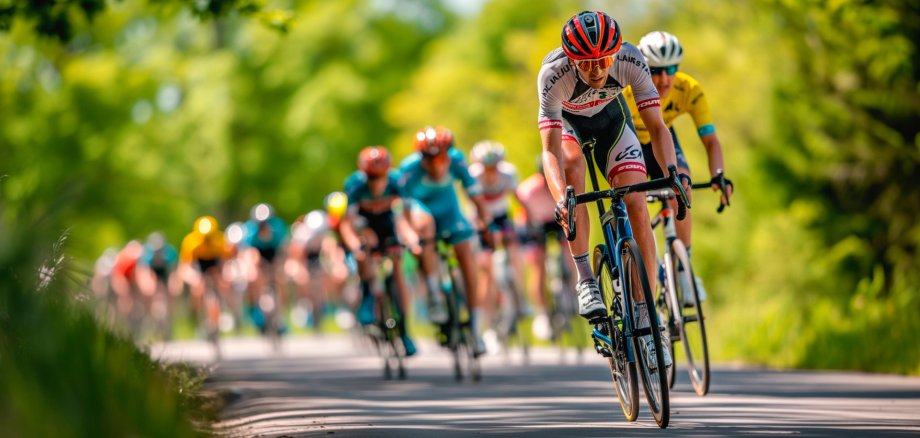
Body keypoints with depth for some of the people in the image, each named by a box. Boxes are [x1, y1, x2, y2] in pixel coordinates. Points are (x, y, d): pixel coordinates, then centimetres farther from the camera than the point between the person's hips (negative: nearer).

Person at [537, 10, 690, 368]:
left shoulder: (631, 61, -33)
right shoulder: (552, 75, -38)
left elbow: (656, 127, -31)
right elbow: (551, 150, -43)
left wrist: (672, 173, -48)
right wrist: (560, 198, -60)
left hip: (611, 117, 2)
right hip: (566, 121, -2)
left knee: (636, 205, -13)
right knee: (572, 166, -35)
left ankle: (645, 316, -7)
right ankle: (584, 280, -26)